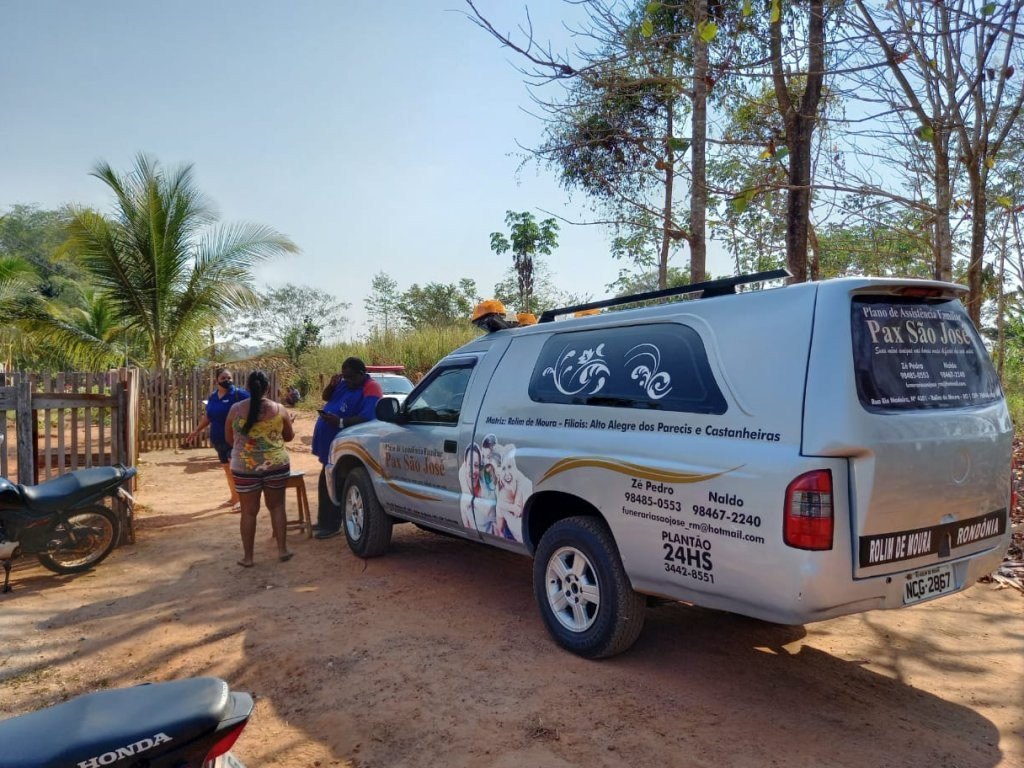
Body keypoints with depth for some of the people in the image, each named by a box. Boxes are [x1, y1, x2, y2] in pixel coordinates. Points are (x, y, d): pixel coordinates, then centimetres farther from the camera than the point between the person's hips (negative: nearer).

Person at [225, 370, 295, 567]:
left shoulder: (236, 409, -3)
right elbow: (289, 436, 10)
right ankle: (282, 550, 17)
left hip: (244, 467, 0)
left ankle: (247, 556, 15)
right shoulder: (279, 409, -3)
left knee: (249, 511, 8)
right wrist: (289, 421, 30)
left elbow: (229, 438, 9)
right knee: (277, 506, 14)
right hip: (276, 465, 0)